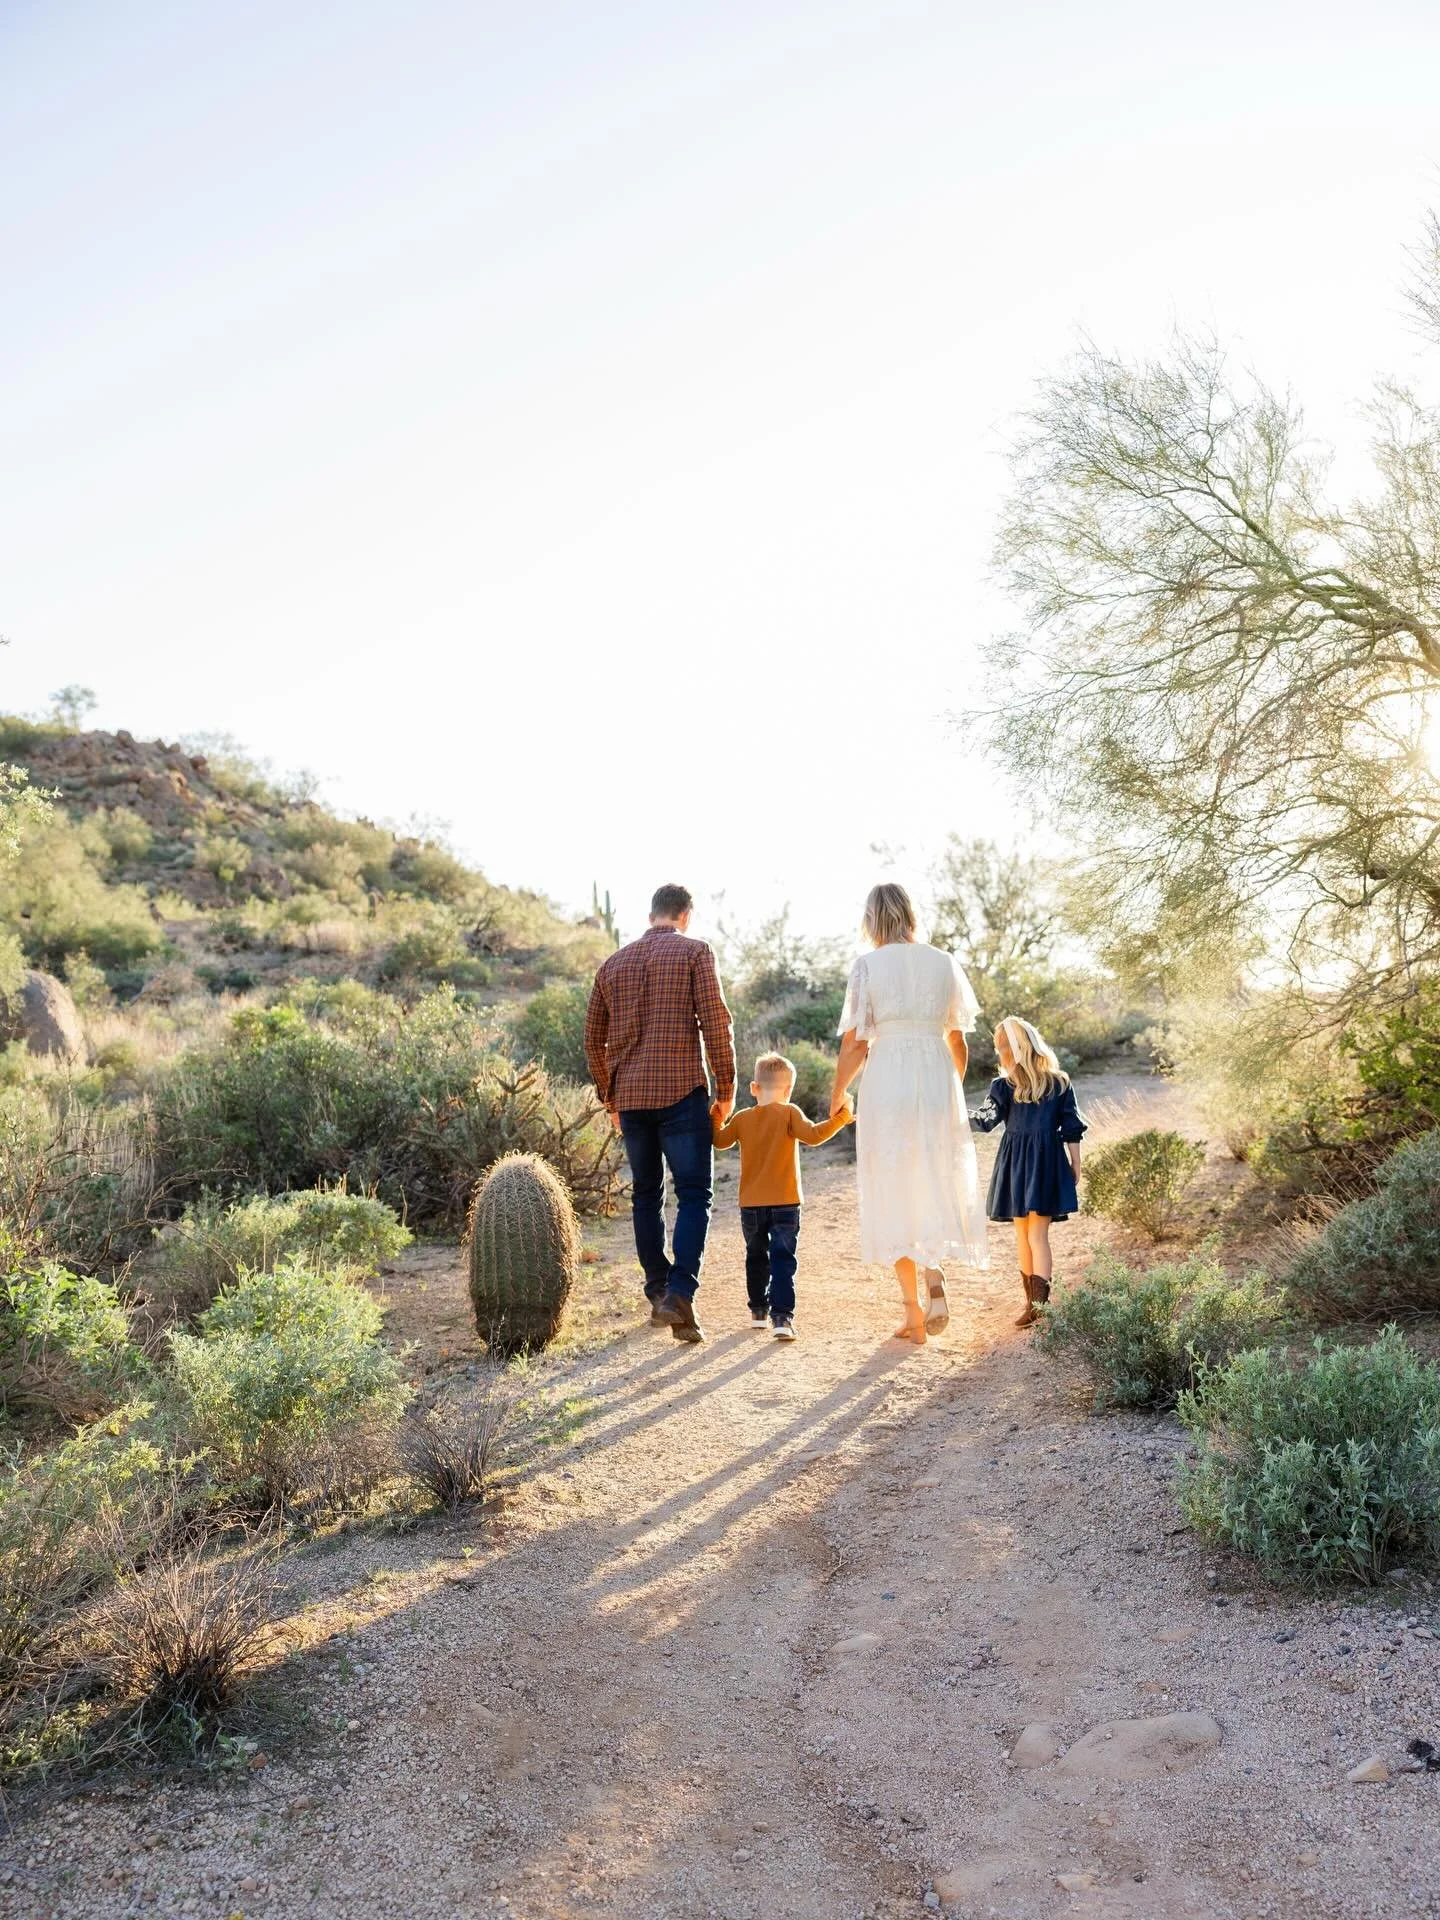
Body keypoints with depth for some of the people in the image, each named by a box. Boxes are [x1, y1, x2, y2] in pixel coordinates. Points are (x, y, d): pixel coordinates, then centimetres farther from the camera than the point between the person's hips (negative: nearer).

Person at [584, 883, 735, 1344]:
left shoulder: (613, 964, 14)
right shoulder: (694, 952, 0)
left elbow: (593, 1038, 16)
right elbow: (715, 1022, -8)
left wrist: (609, 1097, 25)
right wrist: (726, 1087, -1)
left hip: (629, 1097, 5)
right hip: (681, 1090, -5)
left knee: (646, 1194, 16)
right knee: (693, 1194, -2)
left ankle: (657, 1292, 20)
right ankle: (680, 1294, -16)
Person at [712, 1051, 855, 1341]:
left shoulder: (742, 1118, 5)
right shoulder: (789, 1113, -7)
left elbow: (720, 1141, 16)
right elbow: (812, 1135, -19)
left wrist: (715, 1118, 30)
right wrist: (840, 1119, -13)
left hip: (751, 1204, 4)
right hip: (785, 1203, -4)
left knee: (756, 1257, 20)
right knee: (783, 1260, -5)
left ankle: (758, 1311, 29)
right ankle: (781, 1317, -16)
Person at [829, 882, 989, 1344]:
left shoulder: (868, 965, -4)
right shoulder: (944, 963, 6)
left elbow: (854, 1045, -6)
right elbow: (958, 1040, 11)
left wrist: (837, 1097, 10)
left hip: (887, 1084, -2)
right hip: (938, 1081, 3)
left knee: (895, 1197, 8)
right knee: (937, 1189, 18)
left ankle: (914, 1315, 9)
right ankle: (935, 1280, -5)